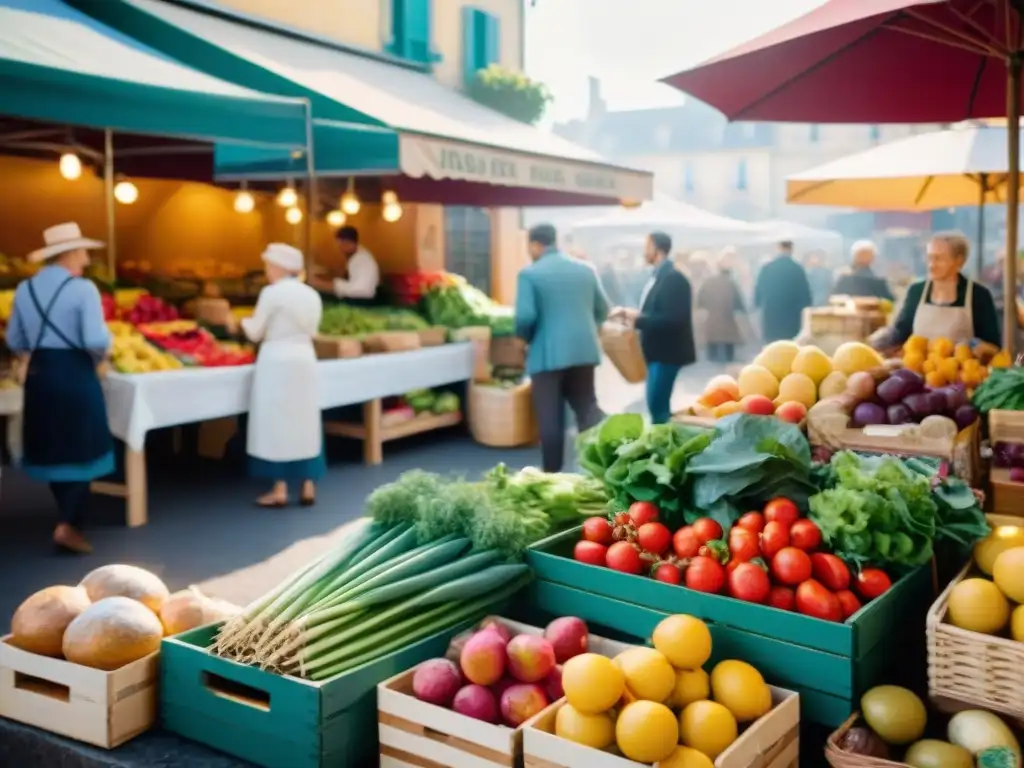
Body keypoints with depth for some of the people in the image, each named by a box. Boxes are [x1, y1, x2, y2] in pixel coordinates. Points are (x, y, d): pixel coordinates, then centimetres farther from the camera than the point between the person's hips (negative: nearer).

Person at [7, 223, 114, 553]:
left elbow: (15, 342, 10)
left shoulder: (25, 289, 5)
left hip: (38, 375, 6)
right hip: (75, 376, -6)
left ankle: (70, 516, 28)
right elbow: (96, 340, -21)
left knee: (51, 450, 16)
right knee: (82, 450, 4)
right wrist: (101, 354, 0)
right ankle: (68, 526, -4)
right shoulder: (82, 288, -13)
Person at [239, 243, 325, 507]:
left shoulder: (272, 293, -11)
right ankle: (308, 488, 12)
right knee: (304, 423, 9)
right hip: (304, 359, 6)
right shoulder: (312, 295, 8)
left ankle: (280, 490, 3)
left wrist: (244, 322, 16)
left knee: (278, 422, 0)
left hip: (278, 361, -6)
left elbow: (255, 333, -4)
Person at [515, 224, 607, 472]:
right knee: (588, 409, 14)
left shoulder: (529, 274, -8)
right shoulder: (585, 269, 9)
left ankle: (552, 475, 10)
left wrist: (524, 339, 3)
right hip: (584, 351, 5)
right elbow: (602, 309, 12)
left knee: (550, 418, 3)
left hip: (548, 354, -5)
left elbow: (525, 317, -17)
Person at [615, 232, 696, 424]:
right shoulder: (658, 276, 11)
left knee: (657, 405, -9)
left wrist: (637, 318, -20)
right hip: (657, 351, 9)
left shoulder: (673, 278, -17)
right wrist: (630, 313, 3)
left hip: (667, 352, -9)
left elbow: (672, 319, -23)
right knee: (658, 404, 14)